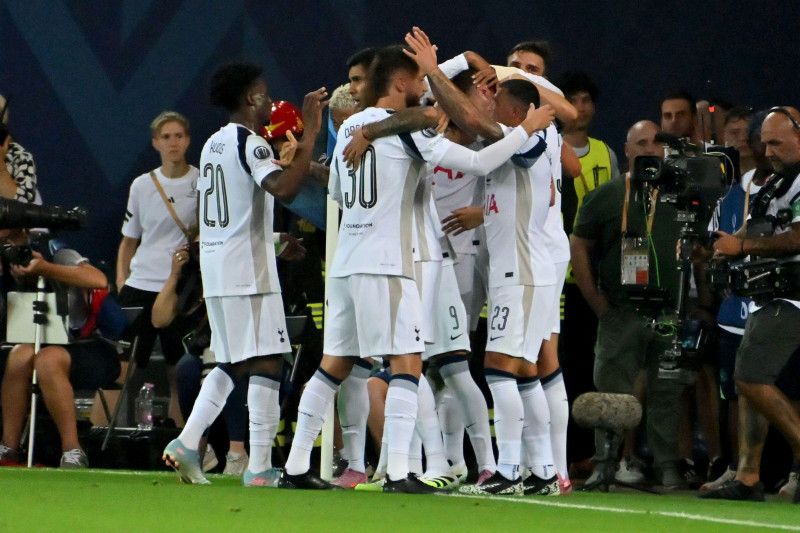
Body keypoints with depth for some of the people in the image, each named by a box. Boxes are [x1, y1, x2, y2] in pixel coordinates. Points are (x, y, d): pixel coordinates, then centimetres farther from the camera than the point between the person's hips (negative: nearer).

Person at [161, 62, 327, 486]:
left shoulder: (214, 144, 16)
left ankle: (187, 443, 5)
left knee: (230, 364, 16)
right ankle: (259, 467, -10)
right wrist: (310, 134, -24)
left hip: (215, 266, 9)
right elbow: (283, 189, -30)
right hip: (248, 269, -9)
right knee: (265, 362, -7)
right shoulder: (250, 144, -12)